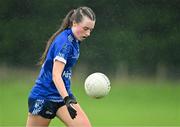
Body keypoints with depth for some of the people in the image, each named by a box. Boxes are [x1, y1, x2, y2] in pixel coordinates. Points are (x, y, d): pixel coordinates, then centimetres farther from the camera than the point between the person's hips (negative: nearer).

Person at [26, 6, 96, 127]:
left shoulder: (74, 40, 7)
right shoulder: (64, 42, -21)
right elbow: (56, 75, -28)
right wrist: (67, 100, -39)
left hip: (63, 95, 8)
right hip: (43, 97, -8)